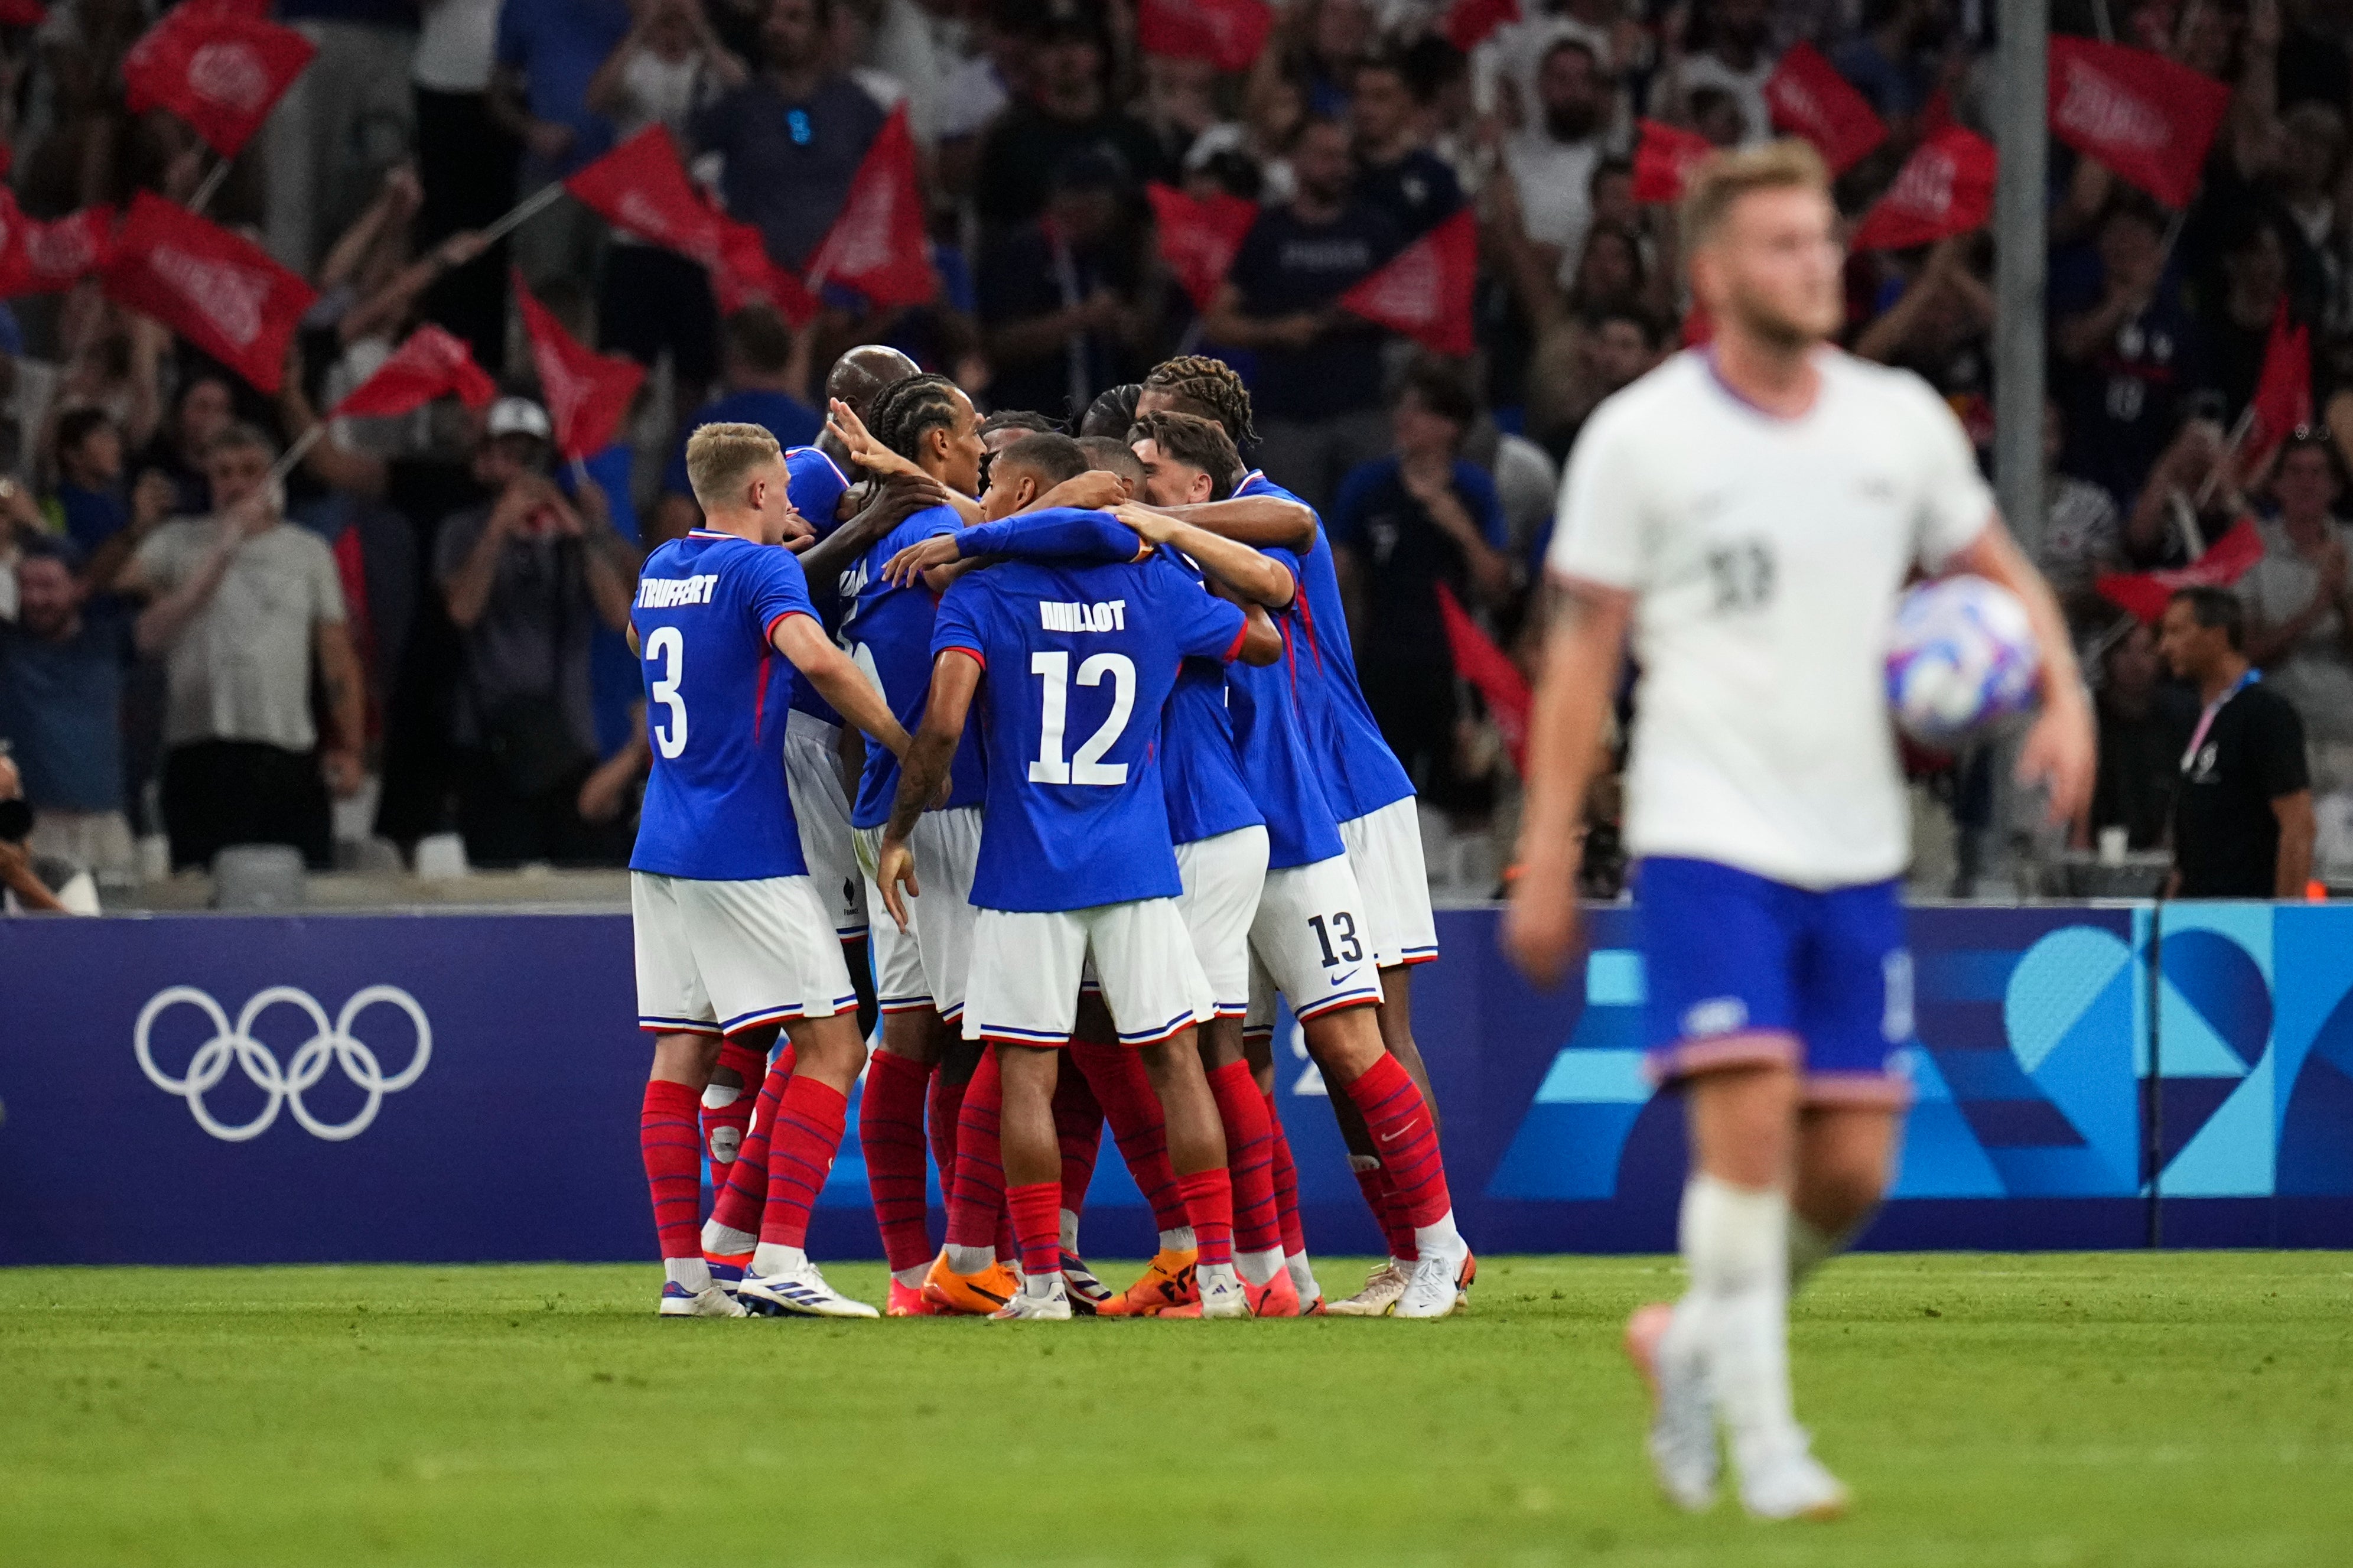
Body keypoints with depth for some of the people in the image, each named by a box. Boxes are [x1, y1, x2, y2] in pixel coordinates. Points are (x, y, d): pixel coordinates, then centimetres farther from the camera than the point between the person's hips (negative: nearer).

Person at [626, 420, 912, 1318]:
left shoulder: (661, 570, 14)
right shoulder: (761, 569, -9)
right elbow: (815, 657, -28)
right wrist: (905, 745, -19)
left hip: (663, 848, 8)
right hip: (746, 855, -8)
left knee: (681, 1053, 7)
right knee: (832, 1044, -5)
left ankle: (683, 1272, 3)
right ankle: (780, 1258, -15)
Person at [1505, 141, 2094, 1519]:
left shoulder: (1901, 421, 7)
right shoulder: (1640, 437, -3)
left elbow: (1999, 572, 19)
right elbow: (1585, 652, 1)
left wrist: (2064, 695, -1)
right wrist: (1547, 858, -2)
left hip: (1856, 847, 4)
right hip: (1706, 835, -4)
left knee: (1853, 1168, 1)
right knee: (1748, 1113, -19)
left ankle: (1695, 1340, 27)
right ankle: (1763, 1443, -11)